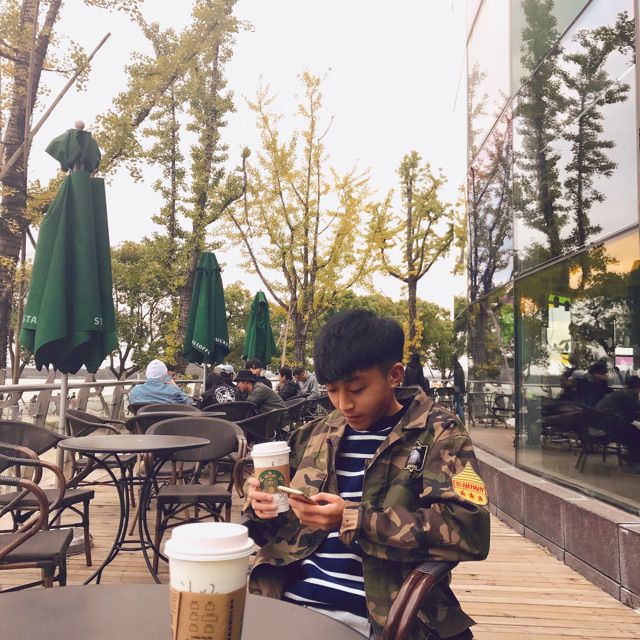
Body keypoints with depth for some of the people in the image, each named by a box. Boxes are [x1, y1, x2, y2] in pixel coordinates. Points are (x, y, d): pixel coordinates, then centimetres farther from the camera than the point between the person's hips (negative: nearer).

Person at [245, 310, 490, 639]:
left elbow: (470, 529, -13)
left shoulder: (436, 433, 1)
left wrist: (352, 520, -18)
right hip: (288, 599, 5)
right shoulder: (317, 433, 16)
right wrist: (263, 504, 1)